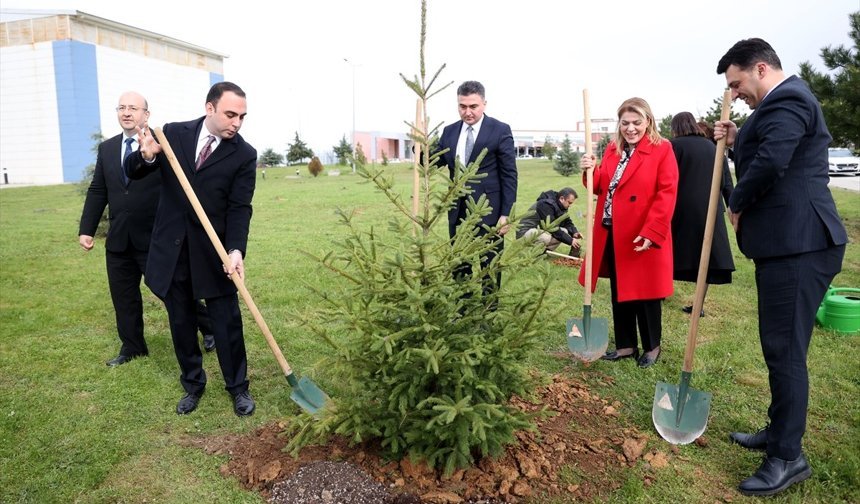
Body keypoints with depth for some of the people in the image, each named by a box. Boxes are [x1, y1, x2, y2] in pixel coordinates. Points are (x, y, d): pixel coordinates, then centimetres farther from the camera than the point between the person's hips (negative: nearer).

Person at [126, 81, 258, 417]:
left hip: (214, 251, -2)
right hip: (171, 248, 2)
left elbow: (240, 208, -11)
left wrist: (236, 249, -27)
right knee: (181, 322, 14)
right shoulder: (173, 134, -1)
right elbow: (132, 173, 5)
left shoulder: (244, 154, -7)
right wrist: (147, 156, -19)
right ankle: (192, 384, 32)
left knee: (227, 322, 4)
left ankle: (238, 388, 22)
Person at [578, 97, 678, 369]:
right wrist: (591, 171, -8)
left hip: (643, 237, -6)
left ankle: (651, 348, 25)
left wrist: (652, 232, -21)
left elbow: (667, 194, -14)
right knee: (619, 293, 14)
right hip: (611, 235, 6)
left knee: (645, 293, 6)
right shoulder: (612, 149, 12)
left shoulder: (661, 150, -7)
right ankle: (625, 345, 27)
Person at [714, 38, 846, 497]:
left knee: (784, 349, -4)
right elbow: (762, 157, 24)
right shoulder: (784, 102, 21)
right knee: (781, 346, 17)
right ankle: (779, 433, 31)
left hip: (797, 246, -11)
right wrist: (737, 141, 8)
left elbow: (770, 163, -26)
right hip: (788, 242, 11)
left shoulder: (786, 100, -12)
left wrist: (736, 205, -10)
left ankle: (788, 456, 8)